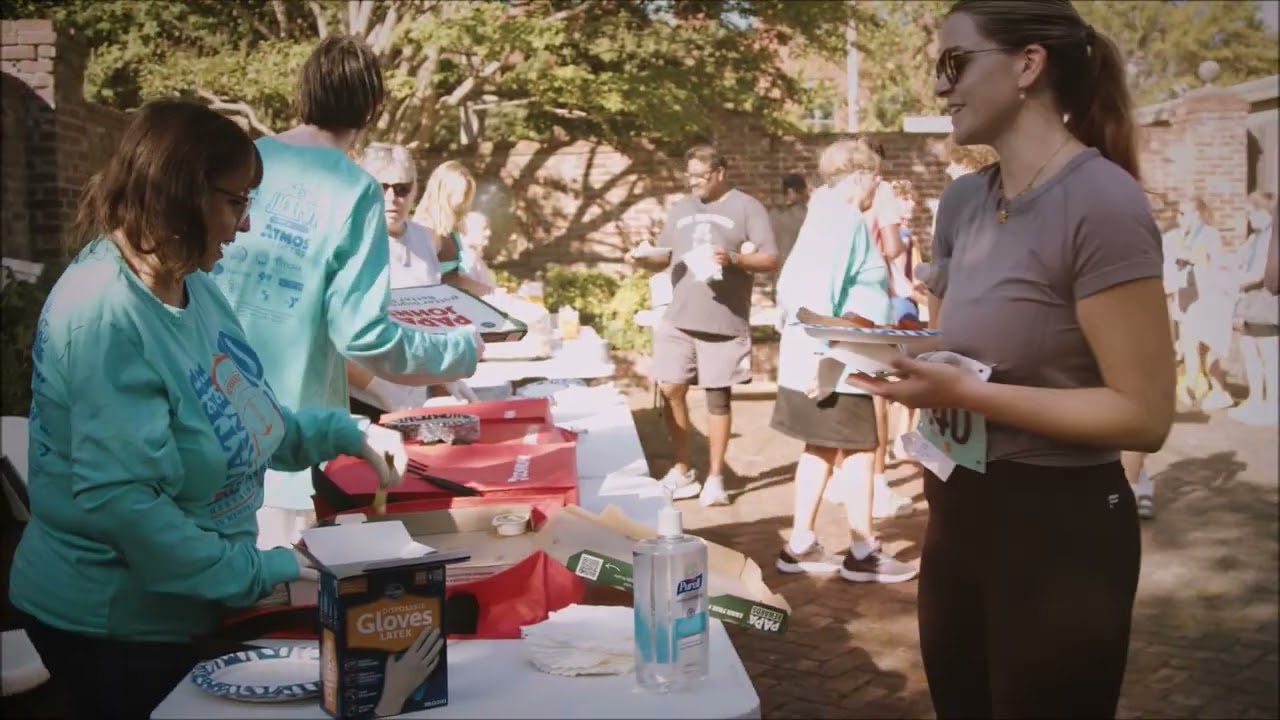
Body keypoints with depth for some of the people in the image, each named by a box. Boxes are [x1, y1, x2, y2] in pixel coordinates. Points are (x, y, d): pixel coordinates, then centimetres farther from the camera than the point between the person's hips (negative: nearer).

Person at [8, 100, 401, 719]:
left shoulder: (187, 284, 2)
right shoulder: (106, 313, -27)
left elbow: (231, 418, 14)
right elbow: (117, 496, -32)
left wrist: (341, 433, 4)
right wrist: (257, 573, -25)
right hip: (108, 622, -9)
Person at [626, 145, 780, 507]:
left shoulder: (747, 208, -1)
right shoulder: (681, 209, 15)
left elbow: (771, 260, -5)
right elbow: (664, 256, 17)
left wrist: (734, 258, -21)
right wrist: (643, 259, -4)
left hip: (725, 322, -5)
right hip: (678, 318, 5)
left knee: (717, 396, 2)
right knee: (670, 390, 3)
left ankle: (715, 477, 12)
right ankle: (682, 471, 17)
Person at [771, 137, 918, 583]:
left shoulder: (825, 216, 17)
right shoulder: (844, 220, -14)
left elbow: (792, 285, 19)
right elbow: (823, 292, -23)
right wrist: (824, 356, -26)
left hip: (819, 356, 10)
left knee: (822, 448, 13)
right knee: (858, 450, -3)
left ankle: (800, 546, 17)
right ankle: (863, 552, 4)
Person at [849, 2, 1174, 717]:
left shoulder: (1101, 201, -19)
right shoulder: (964, 201, 6)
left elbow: (1145, 414, -21)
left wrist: (967, 393, -25)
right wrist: (896, 351, 2)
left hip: (1058, 526, -8)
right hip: (959, 511, 8)